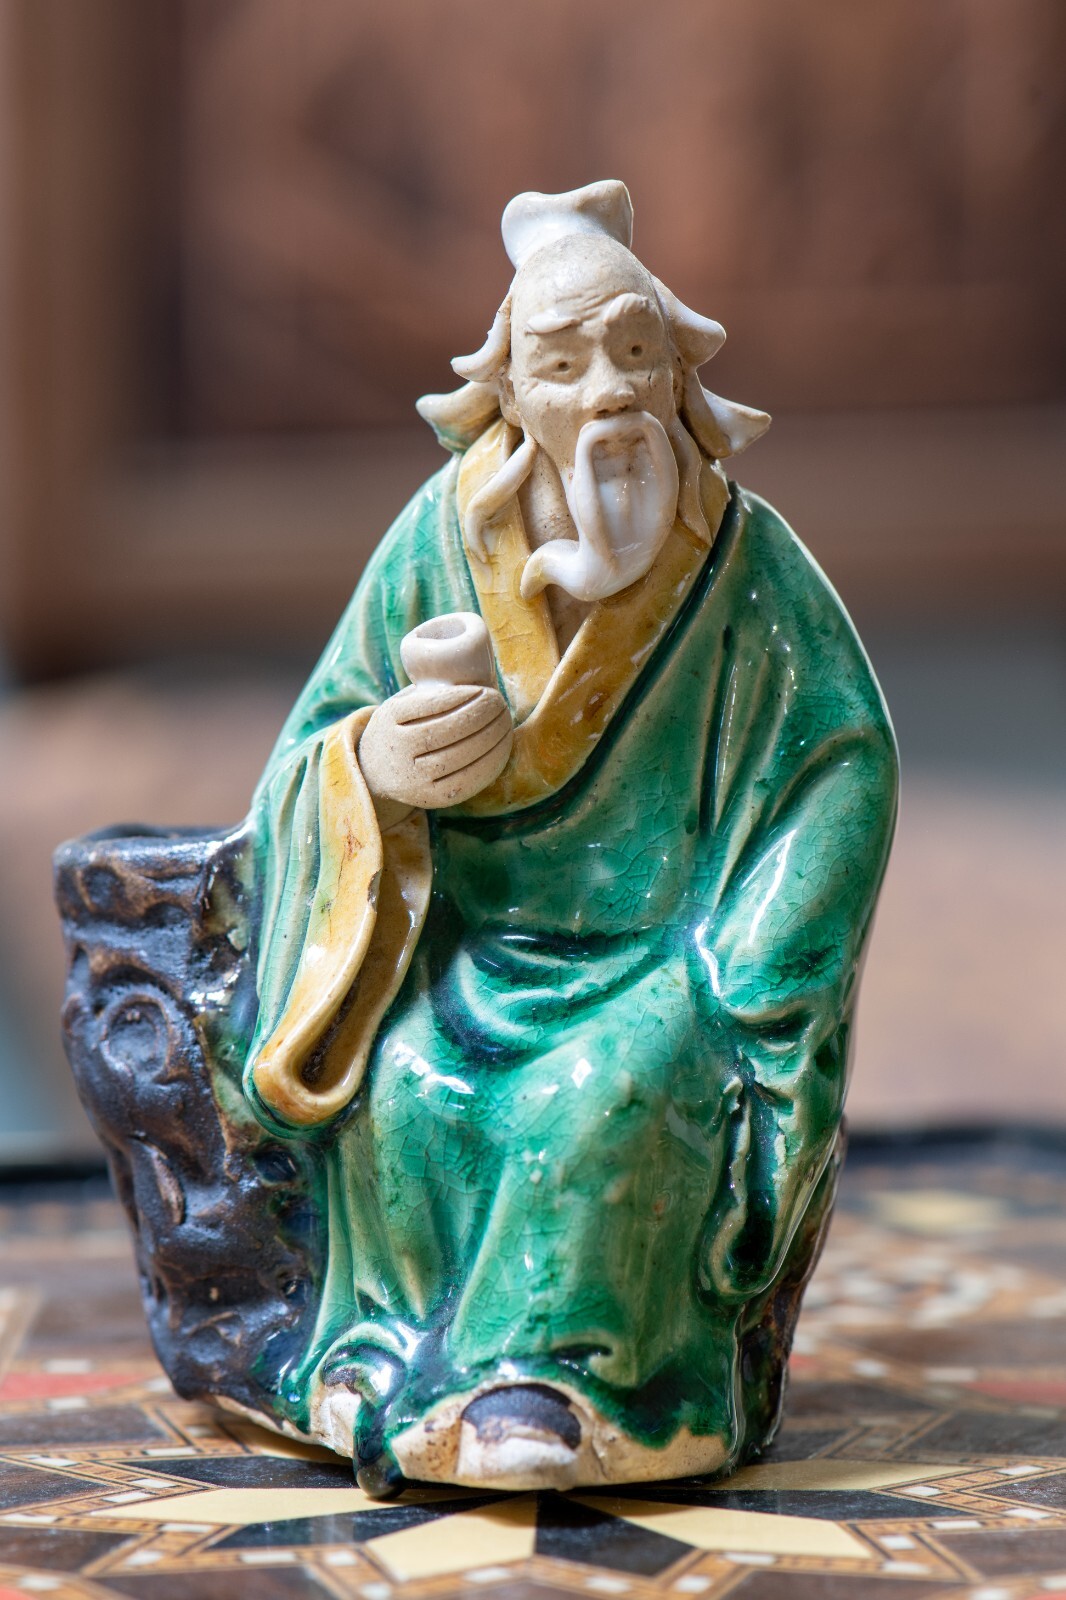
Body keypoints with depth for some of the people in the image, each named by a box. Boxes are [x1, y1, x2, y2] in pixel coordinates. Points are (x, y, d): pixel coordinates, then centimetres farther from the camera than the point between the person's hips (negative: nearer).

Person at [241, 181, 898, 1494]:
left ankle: (550, 1365, -21)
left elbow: (846, 762, -4)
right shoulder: (441, 537, -2)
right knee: (409, 1082, -29)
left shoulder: (746, 560, -6)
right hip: (478, 934, 2)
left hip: (669, 954, -2)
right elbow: (318, 741, 4)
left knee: (612, 1089, -33)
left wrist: (724, 980, -14)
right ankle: (400, 1344, -14)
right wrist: (372, 759, -24)